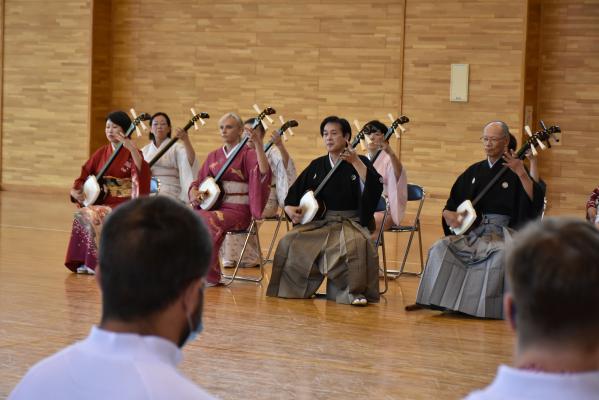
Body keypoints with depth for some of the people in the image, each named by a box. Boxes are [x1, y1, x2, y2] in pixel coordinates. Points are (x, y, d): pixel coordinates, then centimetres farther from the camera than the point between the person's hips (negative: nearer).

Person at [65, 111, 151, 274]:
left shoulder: (132, 153, -3)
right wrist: (75, 191, -5)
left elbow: (142, 172, -24)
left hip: (124, 204, -5)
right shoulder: (102, 152, 12)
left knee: (93, 216, -29)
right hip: (101, 202, 5)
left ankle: (96, 262, -17)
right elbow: (84, 176, 15)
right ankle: (85, 261, -15)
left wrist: (131, 147, -34)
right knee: (81, 217, -24)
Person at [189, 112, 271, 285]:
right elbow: (199, 181, 21)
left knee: (208, 221, -32)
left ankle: (210, 276, -19)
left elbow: (263, 172, -22)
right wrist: (194, 193, -2)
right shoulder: (213, 156, 16)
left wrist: (258, 144, -32)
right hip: (212, 206, 5)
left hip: (237, 210, -5)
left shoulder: (247, 154, -2)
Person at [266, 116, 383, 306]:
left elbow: (374, 187, -21)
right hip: (319, 222, 4)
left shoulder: (359, 162, 0)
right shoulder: (317, 165, 12)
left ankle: (355, 292, -25)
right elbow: (293, 194, 17)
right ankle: (296, 288, -1)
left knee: (355, 244, -37)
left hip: (350, 223, -4)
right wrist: (290, 209, -3)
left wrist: (355, 162, -27)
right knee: (289, 243, -18)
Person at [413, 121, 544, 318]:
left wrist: (521, 173, -28)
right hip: (472, 230, 5)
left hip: (502, 230, -5)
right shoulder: (474, 171, 15)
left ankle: (488, 306, -27)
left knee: (501, 253, -37)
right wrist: (449, 215, -3)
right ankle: (434, 300, -13)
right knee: (440, 249, -17)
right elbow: (451, 204, 20)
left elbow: (535, 200, -17)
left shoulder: (513, 170, 0)